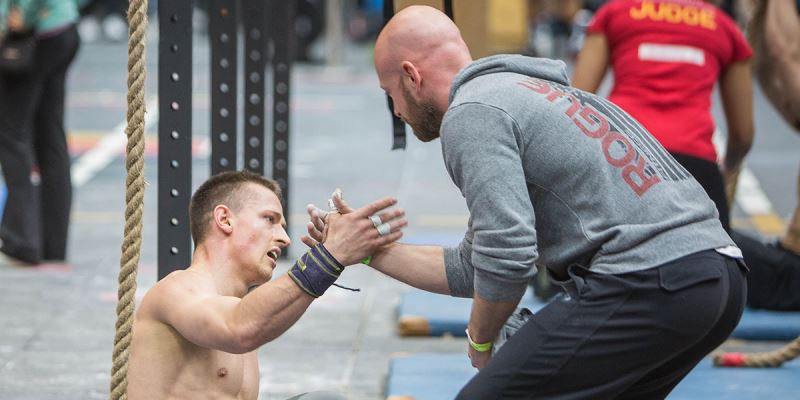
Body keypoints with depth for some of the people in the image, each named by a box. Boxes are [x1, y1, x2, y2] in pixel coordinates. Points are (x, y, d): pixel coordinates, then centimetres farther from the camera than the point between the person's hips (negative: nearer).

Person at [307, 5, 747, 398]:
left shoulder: (470, 113, -3)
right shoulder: (521, 92, 28)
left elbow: (506, 255, -15)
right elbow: (470, 269, 31)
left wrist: (479, 339, 3)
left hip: (644, 286, -10)